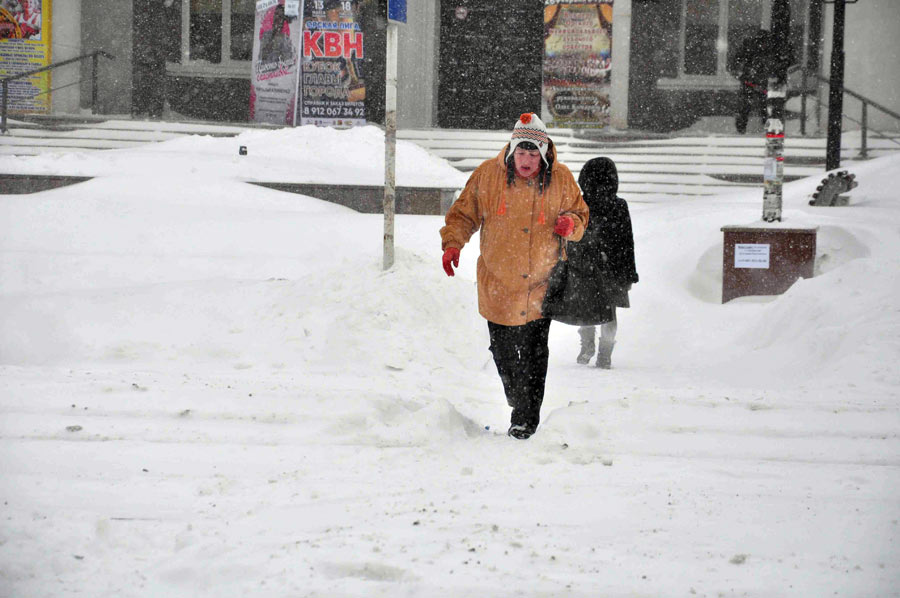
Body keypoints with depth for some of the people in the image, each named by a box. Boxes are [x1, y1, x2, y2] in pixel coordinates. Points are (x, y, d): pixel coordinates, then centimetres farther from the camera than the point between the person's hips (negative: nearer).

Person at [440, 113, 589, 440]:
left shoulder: (561, 179, -3)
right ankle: (515, 395, 36)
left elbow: (581, 213, 10)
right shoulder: (488, 174, -5)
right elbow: (464, 213, 4)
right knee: (502, 351, 8)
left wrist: (571, 223, -13)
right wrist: (452, 243, -11)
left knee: (533, 354, -3)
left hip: (541, 282, -1)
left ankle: (526, 418, 8)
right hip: (498, 282, 1)